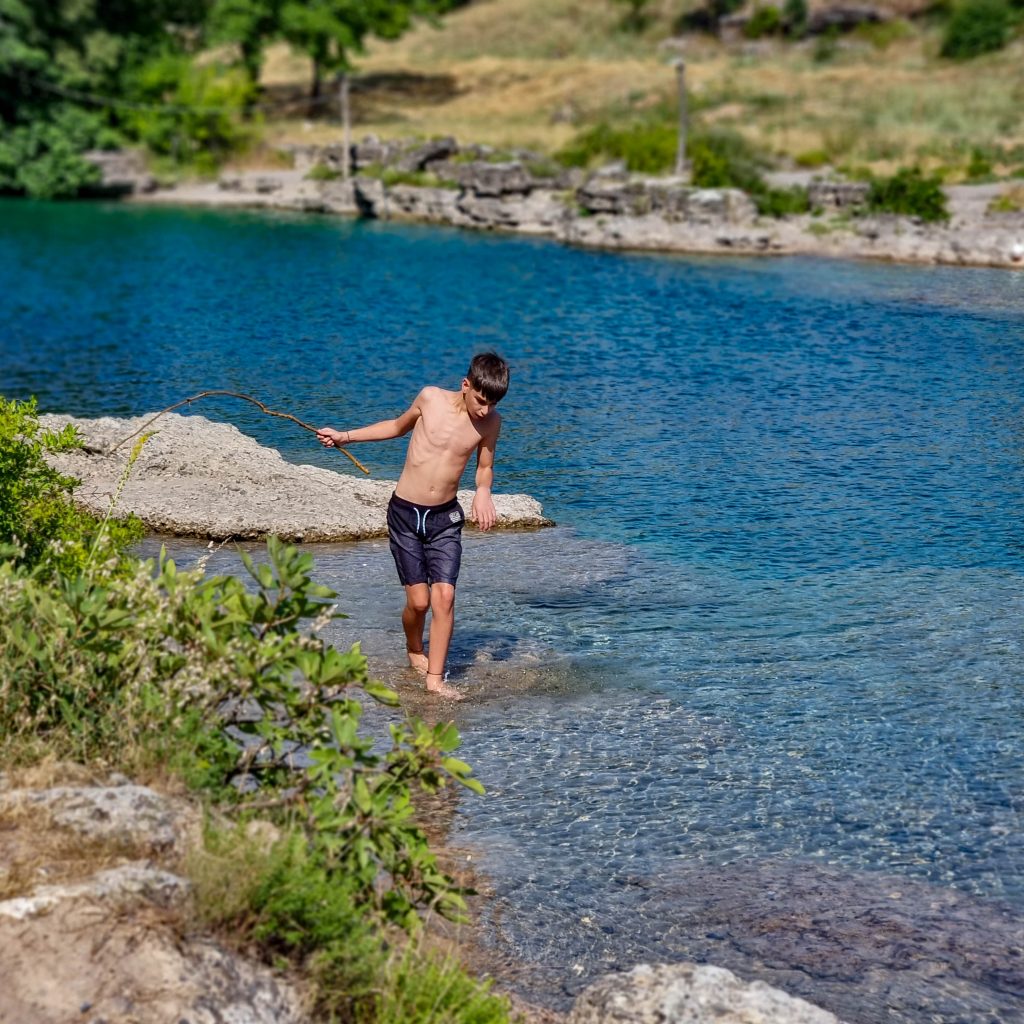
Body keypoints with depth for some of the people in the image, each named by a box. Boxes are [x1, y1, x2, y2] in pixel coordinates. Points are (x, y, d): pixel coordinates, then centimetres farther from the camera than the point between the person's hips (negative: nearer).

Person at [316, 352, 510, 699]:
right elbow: (398, 426, 12)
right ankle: (415, 651, 30)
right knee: (419, 600, -2)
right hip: (405, 513, -1)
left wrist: (483, 491, -9)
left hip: (445, 517, 1)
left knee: (444, 596, -12)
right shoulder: (430, 398, -8)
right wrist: (346, 436, 10)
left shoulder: (490, 422, -4)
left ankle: (435, 677, -1)